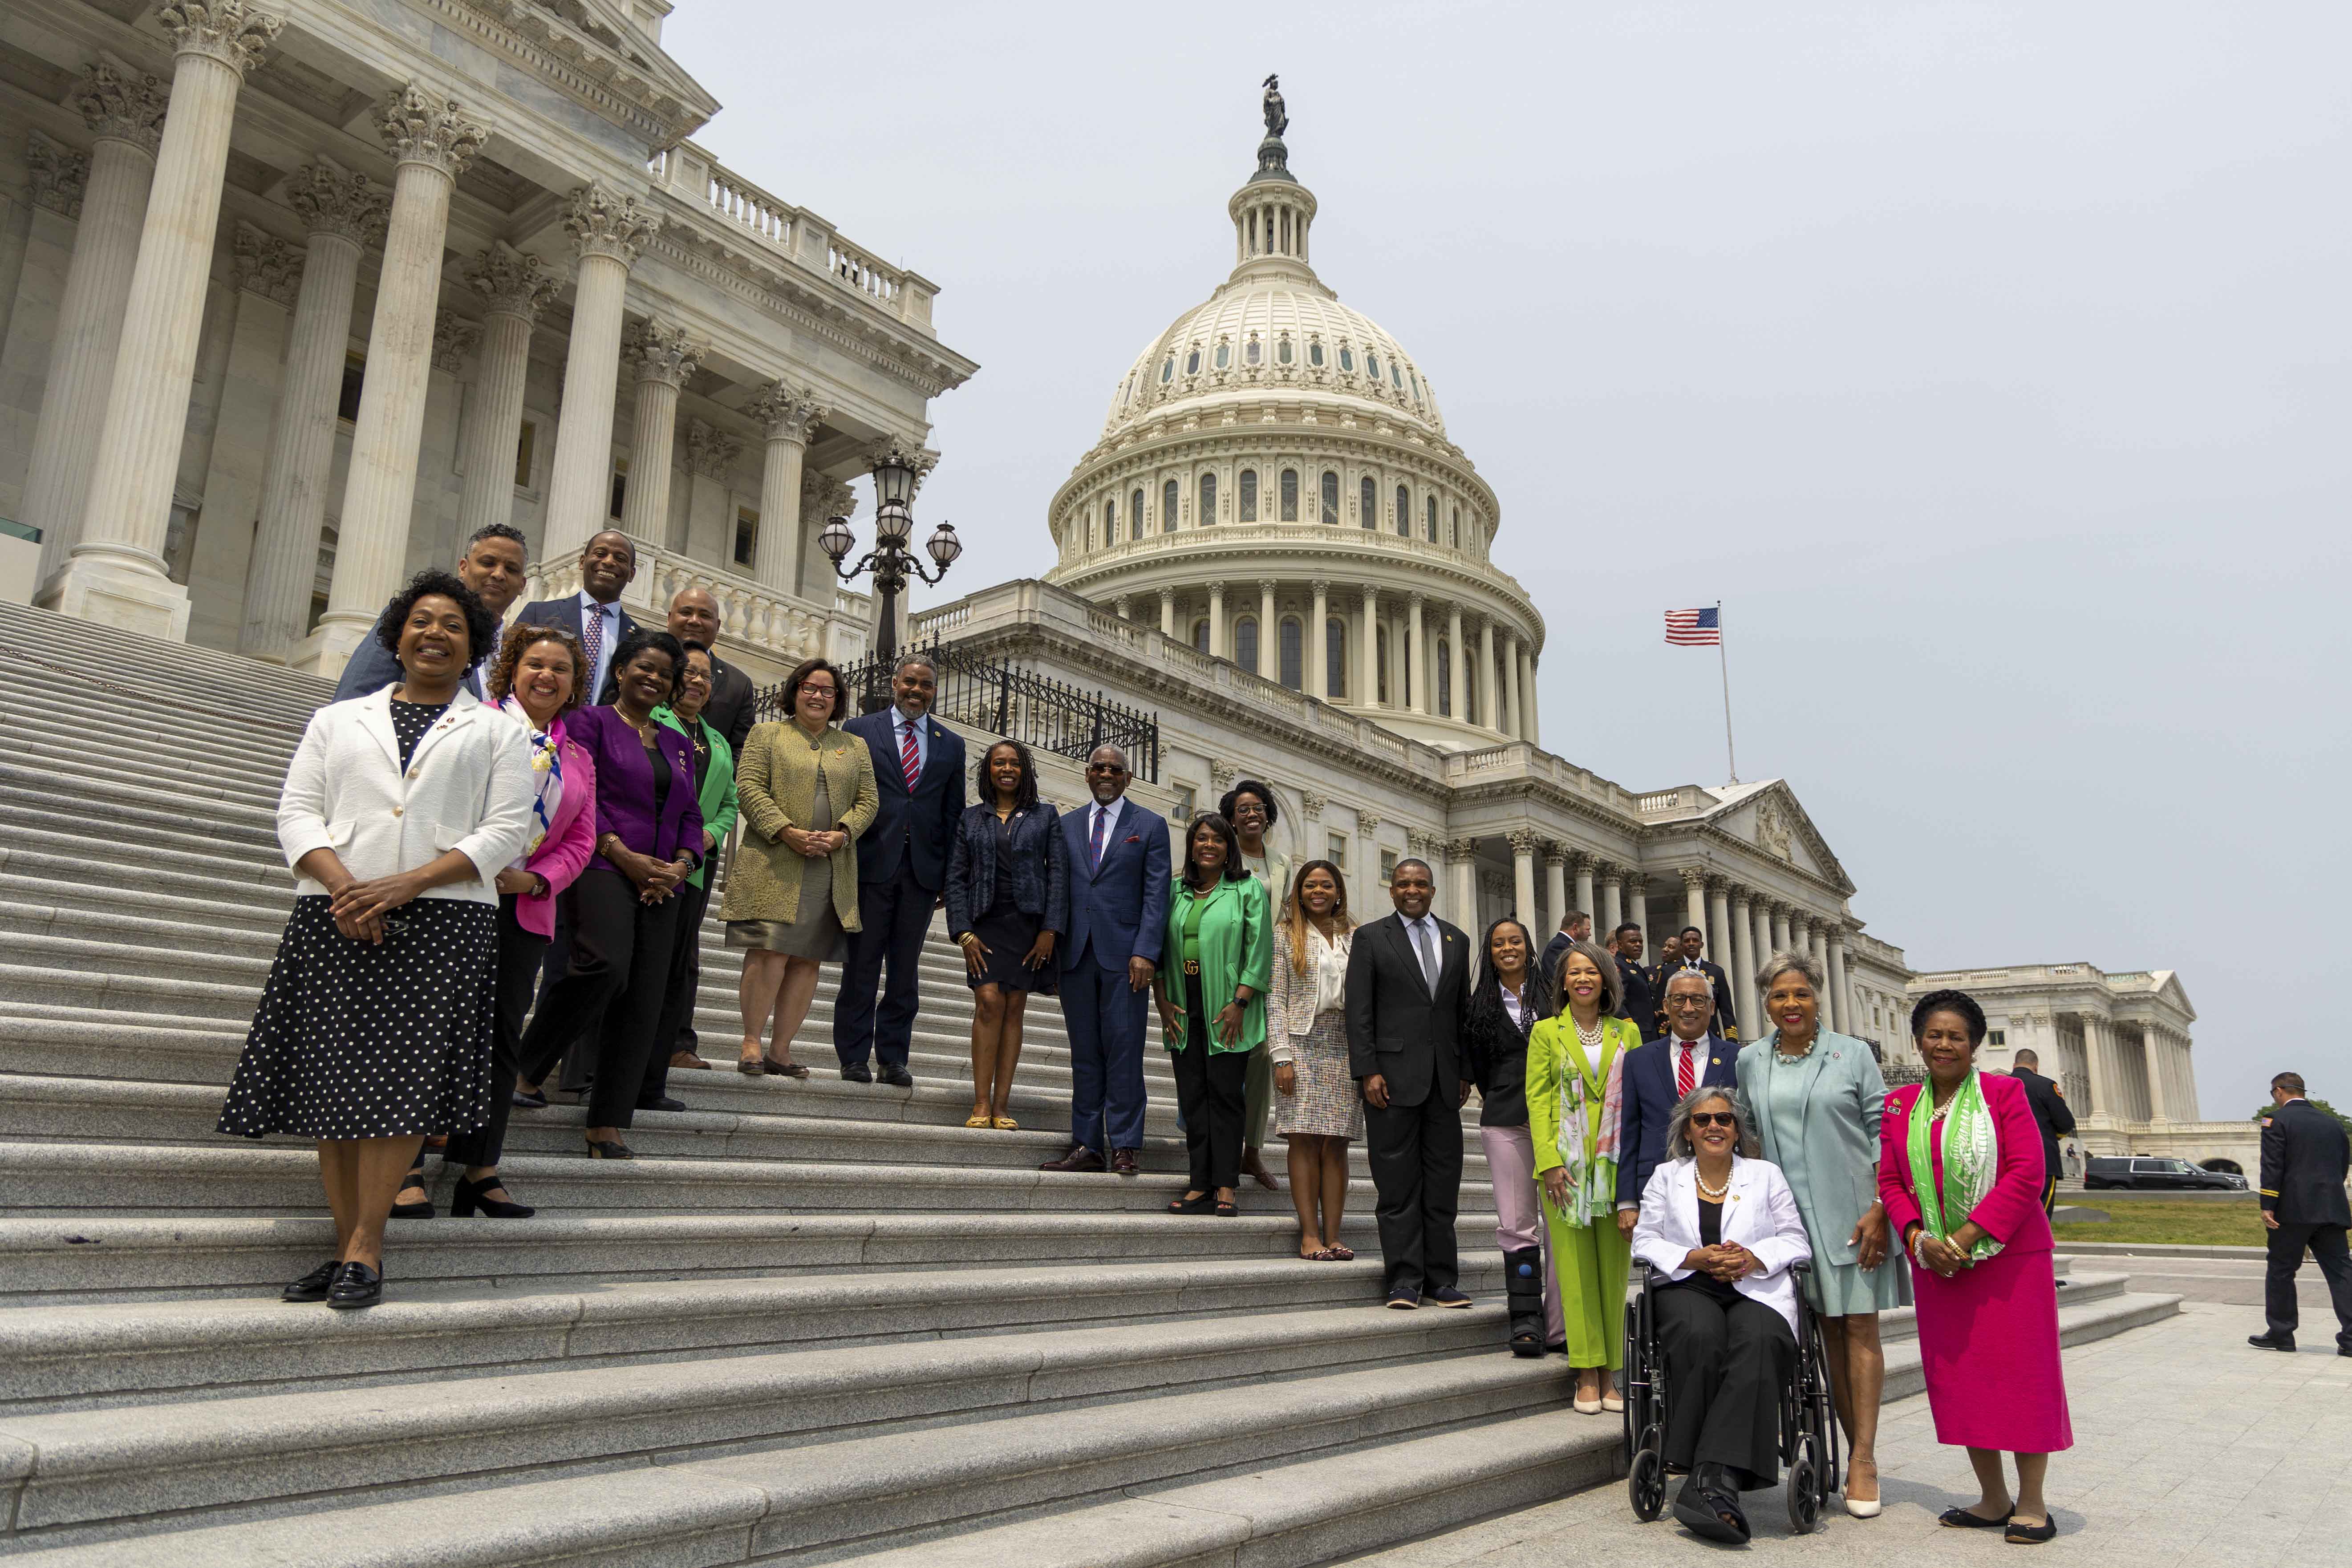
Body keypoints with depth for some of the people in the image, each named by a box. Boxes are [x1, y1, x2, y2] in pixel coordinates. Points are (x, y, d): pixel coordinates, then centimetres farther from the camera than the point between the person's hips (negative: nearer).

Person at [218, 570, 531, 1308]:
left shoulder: (497, 732, 12)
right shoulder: (338, 719, 19)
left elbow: (506, 831, 1)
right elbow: (298, 812, 9)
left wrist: (405, 884, -12)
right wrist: (342, 885, -10)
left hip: (442, 919, -2)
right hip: (333, 916, 3)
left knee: (400, 1079, -10)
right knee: (330, 1078, 0)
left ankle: (365, 1250, -3)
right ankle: (346, 1246, 9)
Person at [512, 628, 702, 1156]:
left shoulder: (677, 744, 23)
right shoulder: (591, 722, 6)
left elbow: (691, 815, 19)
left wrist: (680, 865, -1)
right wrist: (626, 857, -13)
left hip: (660, 884, 6)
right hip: (602, 869, -6)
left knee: (643, 1001, -1)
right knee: (606, 965, -28)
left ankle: (608, 1126, 3)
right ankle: (526, 1067, -6)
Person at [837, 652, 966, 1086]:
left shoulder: (951, 745, 13)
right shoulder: (860, 731, 6)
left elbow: (953, 814, 11)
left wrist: (950, 877, 4)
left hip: (923, 869, 2)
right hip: (871, 863, -2)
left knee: (906, 968, 7)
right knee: (861, 964, 3)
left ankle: (893, 1058, 14)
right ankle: (854, 1056, 11)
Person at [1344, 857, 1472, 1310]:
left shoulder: (1457, 941, 15)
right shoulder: (1371, 938, 2)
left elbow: (1464, 1011, 16)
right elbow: (1359, 1011, -3)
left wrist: (1466, 1072, 10)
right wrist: (1367, 1071, -11)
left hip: (1444, 1080, 4)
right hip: (1394, 1077, -4)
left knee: (1443, 1186, 7)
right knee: (1398, 1187, -1)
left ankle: (1442, 1280, 16)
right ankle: (1404, 1282, 6)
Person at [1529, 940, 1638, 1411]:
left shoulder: (1626, 1032, 11)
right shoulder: (1546, 1032, 5)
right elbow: (1537, 1099, 0)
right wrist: (1550, 1162, -10)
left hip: (1616, 1161, 2)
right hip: (1566, 1161, -2)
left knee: (1614, 1266, 4)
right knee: (1576, 1265, -1)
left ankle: (1610, 1373, 12)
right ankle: (1587, 1374, 4)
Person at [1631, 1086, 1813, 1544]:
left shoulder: (1767, 1175, 20)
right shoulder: (1665, 1177, 20)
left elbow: (1797, 1241, 13)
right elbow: (1645, 1242, 12)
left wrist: (1754, 1258, -8)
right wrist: (1695, 1258, -6)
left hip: (1757, 1287, 0)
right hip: (1688, 1285, 0)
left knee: (1758, 1344, -35)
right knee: (1701, 1338, -36)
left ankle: (1711, 1480, -42)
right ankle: (1723, 1486, -30)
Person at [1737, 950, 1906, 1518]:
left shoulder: (1852, 1054, -1)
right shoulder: (1750, 1061, 7)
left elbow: (1883, 1133, -2)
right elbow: (1744, 1127, 17)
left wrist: (1879, 1209, -10)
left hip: (1850, 1210, -3)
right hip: (1790, 1212, 3)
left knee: (1860, 1327, -3)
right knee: (1826, 1329, 7)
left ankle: (1864, 1459, 1)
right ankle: (1855, 1453, 16)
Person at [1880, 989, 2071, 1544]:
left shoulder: (2004, 1092, -3)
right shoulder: (1899, 1105, 9)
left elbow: (2027, 1172, -11)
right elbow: (1890, 1181, 8)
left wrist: (1971, 1234, -17)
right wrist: (1918, 1238, -9)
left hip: (2010, 1257, -4)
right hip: (1937, 1264, 4)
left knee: (2020, 1373, 0)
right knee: (1958, 1378, 8)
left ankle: (2031, 1503, 12)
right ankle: (1993, 1499, 21)